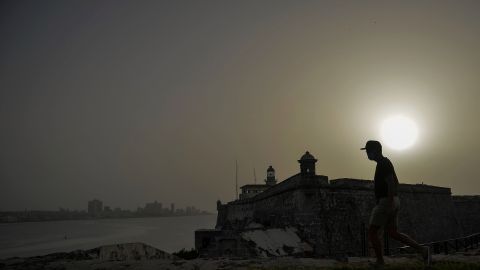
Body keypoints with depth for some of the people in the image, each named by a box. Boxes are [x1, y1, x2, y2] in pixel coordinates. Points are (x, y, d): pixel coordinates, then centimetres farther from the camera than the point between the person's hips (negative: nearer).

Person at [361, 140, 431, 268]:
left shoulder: (383, 163, -12)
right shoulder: (385, 163, 20)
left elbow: (391, 183, -22)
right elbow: (395, 183, 26)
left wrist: (389, 203, -26)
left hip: (386, 202, -10)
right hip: (393, 202, 10)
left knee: (372, 232, -2)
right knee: (393, 233, 10)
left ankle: (380, 261, 3)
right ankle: (422, 249, 3)